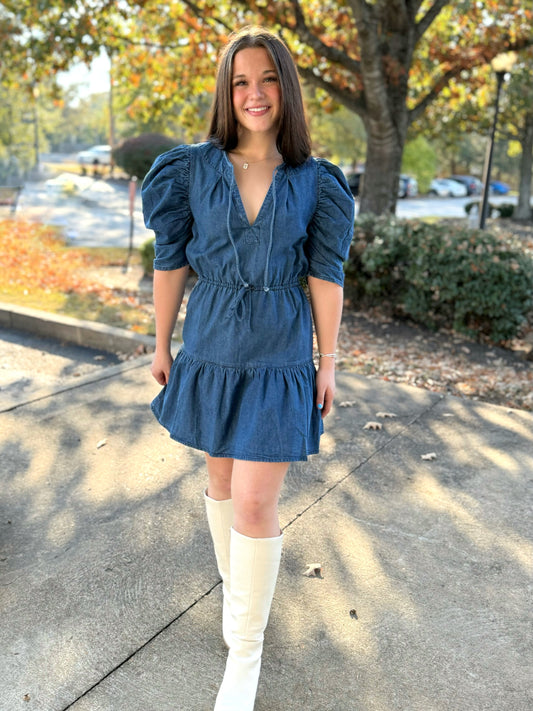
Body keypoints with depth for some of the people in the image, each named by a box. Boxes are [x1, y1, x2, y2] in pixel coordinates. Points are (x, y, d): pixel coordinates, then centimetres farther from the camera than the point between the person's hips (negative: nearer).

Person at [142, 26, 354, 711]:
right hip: (211, 351, 2)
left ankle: (246, 649, 15)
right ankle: (236, 587, 43)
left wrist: (328, 362, 1)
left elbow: (325, 274, 1)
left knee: (255, 501, -4)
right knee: (222, 476, 17)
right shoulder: (194, 168, -1)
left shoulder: (313, 180, -2)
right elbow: (170, 262, 4)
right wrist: (161, 343, 7)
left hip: (279, 359, -2)